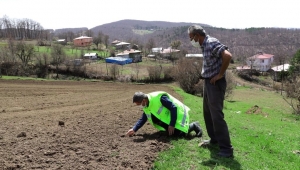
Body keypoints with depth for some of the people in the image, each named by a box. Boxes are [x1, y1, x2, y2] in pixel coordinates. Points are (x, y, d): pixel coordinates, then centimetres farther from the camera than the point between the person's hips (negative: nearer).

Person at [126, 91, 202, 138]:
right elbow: (143, 119, 6)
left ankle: (194, 125, 5)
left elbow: (174, 108, -27)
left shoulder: (159, 97, -31)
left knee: (179, 133, -19)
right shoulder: (146, 106, -3)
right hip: (168, 116, 8)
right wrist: (134, 129, -6)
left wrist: (172, 125, -26)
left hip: (178, 113, -8)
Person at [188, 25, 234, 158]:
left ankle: (226, 149, 0)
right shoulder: (204, 45, 12)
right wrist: (205, 72, 10)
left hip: (215, 83, -10)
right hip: (207, 82, 10)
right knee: (207, 113, 19)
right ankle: (214, 139, 35)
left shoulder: (211, 43, -17)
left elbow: (227, 56, -30)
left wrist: (220, 75, -21)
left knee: (217, 115, -8)